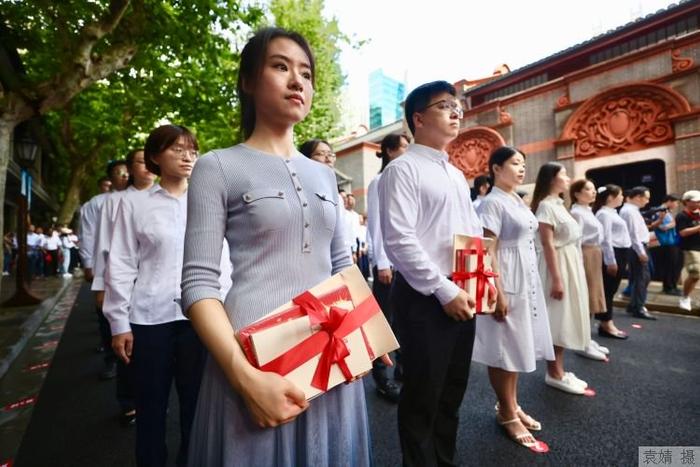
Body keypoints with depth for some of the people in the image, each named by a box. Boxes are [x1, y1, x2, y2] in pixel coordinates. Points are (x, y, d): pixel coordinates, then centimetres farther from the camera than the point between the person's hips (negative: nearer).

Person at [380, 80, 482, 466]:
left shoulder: (457, 175, 17)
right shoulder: (403, 169, -8)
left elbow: (475, 232, 20)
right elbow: (399, 239, -18)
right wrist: (444, 291, -16)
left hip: (462, 297, 8)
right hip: (425, 299, -8)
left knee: (452, 391, 20)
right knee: (422, 396, 7)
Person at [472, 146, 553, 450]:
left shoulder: (519, 202, 14)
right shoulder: (493, 202, -13)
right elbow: (488, 252, -18)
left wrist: (531, 285, 18)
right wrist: (498, 294, -21)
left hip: (527, 281, 9)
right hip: (507, 283, -9)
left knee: (518, 346, 16)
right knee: (503, 349, 3)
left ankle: (512, 404, 32)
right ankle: (506, 413, 19)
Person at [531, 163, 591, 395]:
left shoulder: (559, 204, 15)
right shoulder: (546, 205, -15)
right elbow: (548, 245, -20)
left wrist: (568, 274, 17)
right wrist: (556, 279, -22)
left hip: (571, 265, 10)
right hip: (558, 266, -10)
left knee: (564, 319, 14)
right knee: (557, 319, -2)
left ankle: (559, 369, 25)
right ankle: (554, 373, 11)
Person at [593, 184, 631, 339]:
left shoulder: (612, 213, 18)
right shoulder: (604, 213, -13)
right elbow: (606, 239, -19)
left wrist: (623, 259, 20)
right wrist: (611, 261, -20)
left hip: (620, 254, 10)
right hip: (612, 255, -10)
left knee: (611, 290, 12)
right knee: (607, 290, -4)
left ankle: (607, 323, 20)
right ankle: (606, 325, 3)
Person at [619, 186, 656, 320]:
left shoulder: (630, 209, 16)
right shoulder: (630, 211, -16)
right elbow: (634, 233, -21)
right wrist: (641, 251, -21)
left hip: (638, 247, 11)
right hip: (637, 248, -11)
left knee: (641, 277, 15)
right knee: (641, 277, -5)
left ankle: (634, 305, 24)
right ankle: (638, 309, 2)